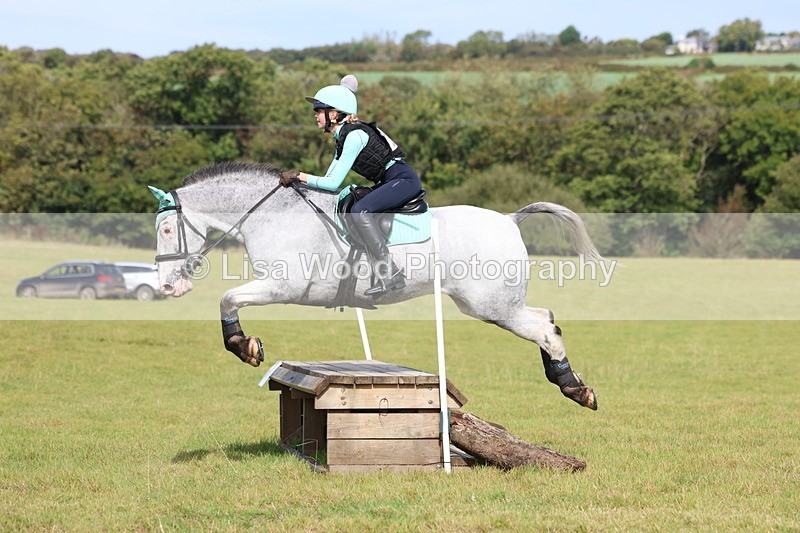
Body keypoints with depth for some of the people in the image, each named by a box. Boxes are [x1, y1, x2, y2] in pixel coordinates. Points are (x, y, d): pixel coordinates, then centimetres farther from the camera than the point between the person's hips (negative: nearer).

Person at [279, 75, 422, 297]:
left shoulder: (354, 136, -17)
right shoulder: (342, 139, 13)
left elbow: (333, 183, -20)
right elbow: (329, 180, 15)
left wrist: (301, 176, -12)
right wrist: (296, 178, 5)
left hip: (404, 179, -11)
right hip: (388, 183, 11)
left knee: (359, 210, -27)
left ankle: (389, 274, -31)